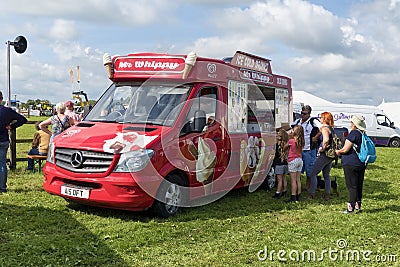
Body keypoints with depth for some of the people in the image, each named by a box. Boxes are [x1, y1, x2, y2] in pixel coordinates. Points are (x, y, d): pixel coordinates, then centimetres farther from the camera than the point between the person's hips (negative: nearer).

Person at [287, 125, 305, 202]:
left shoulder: (291, 141, -12)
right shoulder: (301, 141, 4)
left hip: (292, 161, -6)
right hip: (300, 160, 6)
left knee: (293, 180, -3)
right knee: (298, 180, 12)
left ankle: (293, 197, -2)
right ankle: (298, 196, 16)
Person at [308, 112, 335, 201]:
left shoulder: (324, 128, -15)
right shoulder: (331, 128, 12)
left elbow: (326, 140, -32)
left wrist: (322, 149, -18)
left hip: (324, 154, -9)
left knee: (313, 174, -1)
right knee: (327, 175, 16)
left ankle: (311, 194, -1)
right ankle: (327, 194, 17)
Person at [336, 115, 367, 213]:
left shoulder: (353, 134, -17)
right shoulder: (363, 135, 10)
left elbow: (345, 150, -18)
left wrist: (338, 152, 3)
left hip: (351, 164, -8)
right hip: (361, 164, 8)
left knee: (352, 186, -5)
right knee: (359, 186, 14)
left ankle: (351, 207, -4)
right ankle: (358, 205, 23)